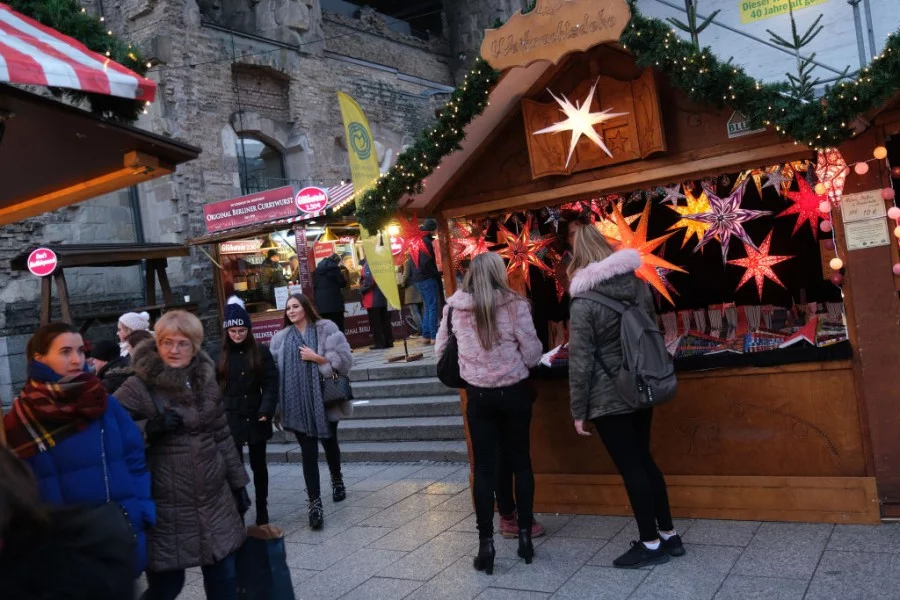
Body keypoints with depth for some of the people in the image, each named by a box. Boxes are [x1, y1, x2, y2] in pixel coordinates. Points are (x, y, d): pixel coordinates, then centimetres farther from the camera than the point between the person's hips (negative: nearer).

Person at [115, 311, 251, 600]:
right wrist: (149, 429, -24)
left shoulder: (206, 380, 7)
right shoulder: (137, 388, -9)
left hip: (215, 501, 5)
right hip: (167, 508, -4)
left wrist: (238, 482, 15)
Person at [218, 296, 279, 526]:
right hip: (230, 419, -1)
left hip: (256, 418, 1)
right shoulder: (220, 354, -1)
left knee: (258, 465, 13)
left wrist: (266, 410, -16)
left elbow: (271, 384, -4)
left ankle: (262, 510, 26)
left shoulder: (261, 352, -1)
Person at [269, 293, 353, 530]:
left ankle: (337, 479, 45)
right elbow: (275, 371, 5)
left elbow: (344, 360, -9)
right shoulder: (281, 338, 6)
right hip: (298, 405, 1)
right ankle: (315, 504, -2)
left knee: (329, 443, 19)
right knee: (308, 452, -3)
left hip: (324, 400, -1)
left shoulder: (326, 329, -3)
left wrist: (316, 358, -16)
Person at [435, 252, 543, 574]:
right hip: (514, 392, -1)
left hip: (478, 395, 1)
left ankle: (486, 544, 10)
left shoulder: (455, 307, -3)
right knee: (520, 462, 14)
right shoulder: (514, 305, -12)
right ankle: (525, 535, 21)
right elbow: (533, 355, -9)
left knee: (484, 467, 8)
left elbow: (440, 351, 8)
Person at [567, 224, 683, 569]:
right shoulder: (637, 284, 2)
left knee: (630, 468, 4)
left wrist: (578, 410, -8)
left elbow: (580, 361, -15)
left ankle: (650, 544, 15)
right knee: (643, 460, 18)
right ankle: (669, 535, 27)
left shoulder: (584, 303, -16)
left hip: (609, 398, -7)